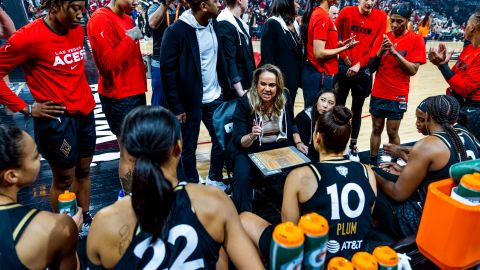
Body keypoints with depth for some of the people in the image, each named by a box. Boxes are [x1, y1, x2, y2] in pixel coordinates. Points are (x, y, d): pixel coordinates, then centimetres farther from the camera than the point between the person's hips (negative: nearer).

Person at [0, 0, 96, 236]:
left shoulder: (78, 31, 4)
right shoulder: (29, 37, -16)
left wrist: (86, 95, 10)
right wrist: (26, 109, -12)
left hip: (85, 114, 7)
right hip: (56, 119, -6)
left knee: (83, 172, 18)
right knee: (64, 180, 8)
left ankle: (86, 220, 36)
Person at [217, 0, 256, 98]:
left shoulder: (239, 22, 11)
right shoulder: (225, 25, -18)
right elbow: (229, 61, -22)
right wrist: (240, 92, -22)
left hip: (245, 84, 9)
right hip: (234, 89, -9)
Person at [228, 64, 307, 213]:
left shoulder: (284, 97, -6)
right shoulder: (244, 102, -18)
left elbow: (291, 124, 13)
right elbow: (238, 141, -18)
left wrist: (298, 142, -3)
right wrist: (251, 136, -39)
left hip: (281, 145, 4)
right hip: (249, 149, -3)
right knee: (243, 176, -31)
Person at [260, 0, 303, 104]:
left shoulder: (294, 25, 14)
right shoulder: (272, 24, -10)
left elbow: (298, 53, 17)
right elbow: (267, 57, -14)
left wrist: (299, 78, 10)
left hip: (292, 80, 8)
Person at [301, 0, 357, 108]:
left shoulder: (317, 13, 11)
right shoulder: (322, 16, -16)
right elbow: (319, 53, -21)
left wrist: (340, 44, 6)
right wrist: (345, 47, -10)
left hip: (315, 73, 9)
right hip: (319, 74, -9)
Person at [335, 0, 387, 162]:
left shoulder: (381, 17, -3)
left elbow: (376, 45, -7)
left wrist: (359, 64, -14)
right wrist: (344, 56, -6)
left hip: (363, 70, 0)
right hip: (344, 66, 0)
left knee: (357, 110, 9)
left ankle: (353, 146, 21)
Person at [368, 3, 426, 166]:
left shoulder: (416, 40, -5)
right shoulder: (383, 37, 6)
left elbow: (413, 70, -13)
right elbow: (372, 68, 4)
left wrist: (394, 52, -21)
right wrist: (381, 51, -14)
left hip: (398, 96, -3)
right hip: (378, 93, 3)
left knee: (392, 133, 1)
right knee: (376, 129, 8)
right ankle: (373, 164, 18)